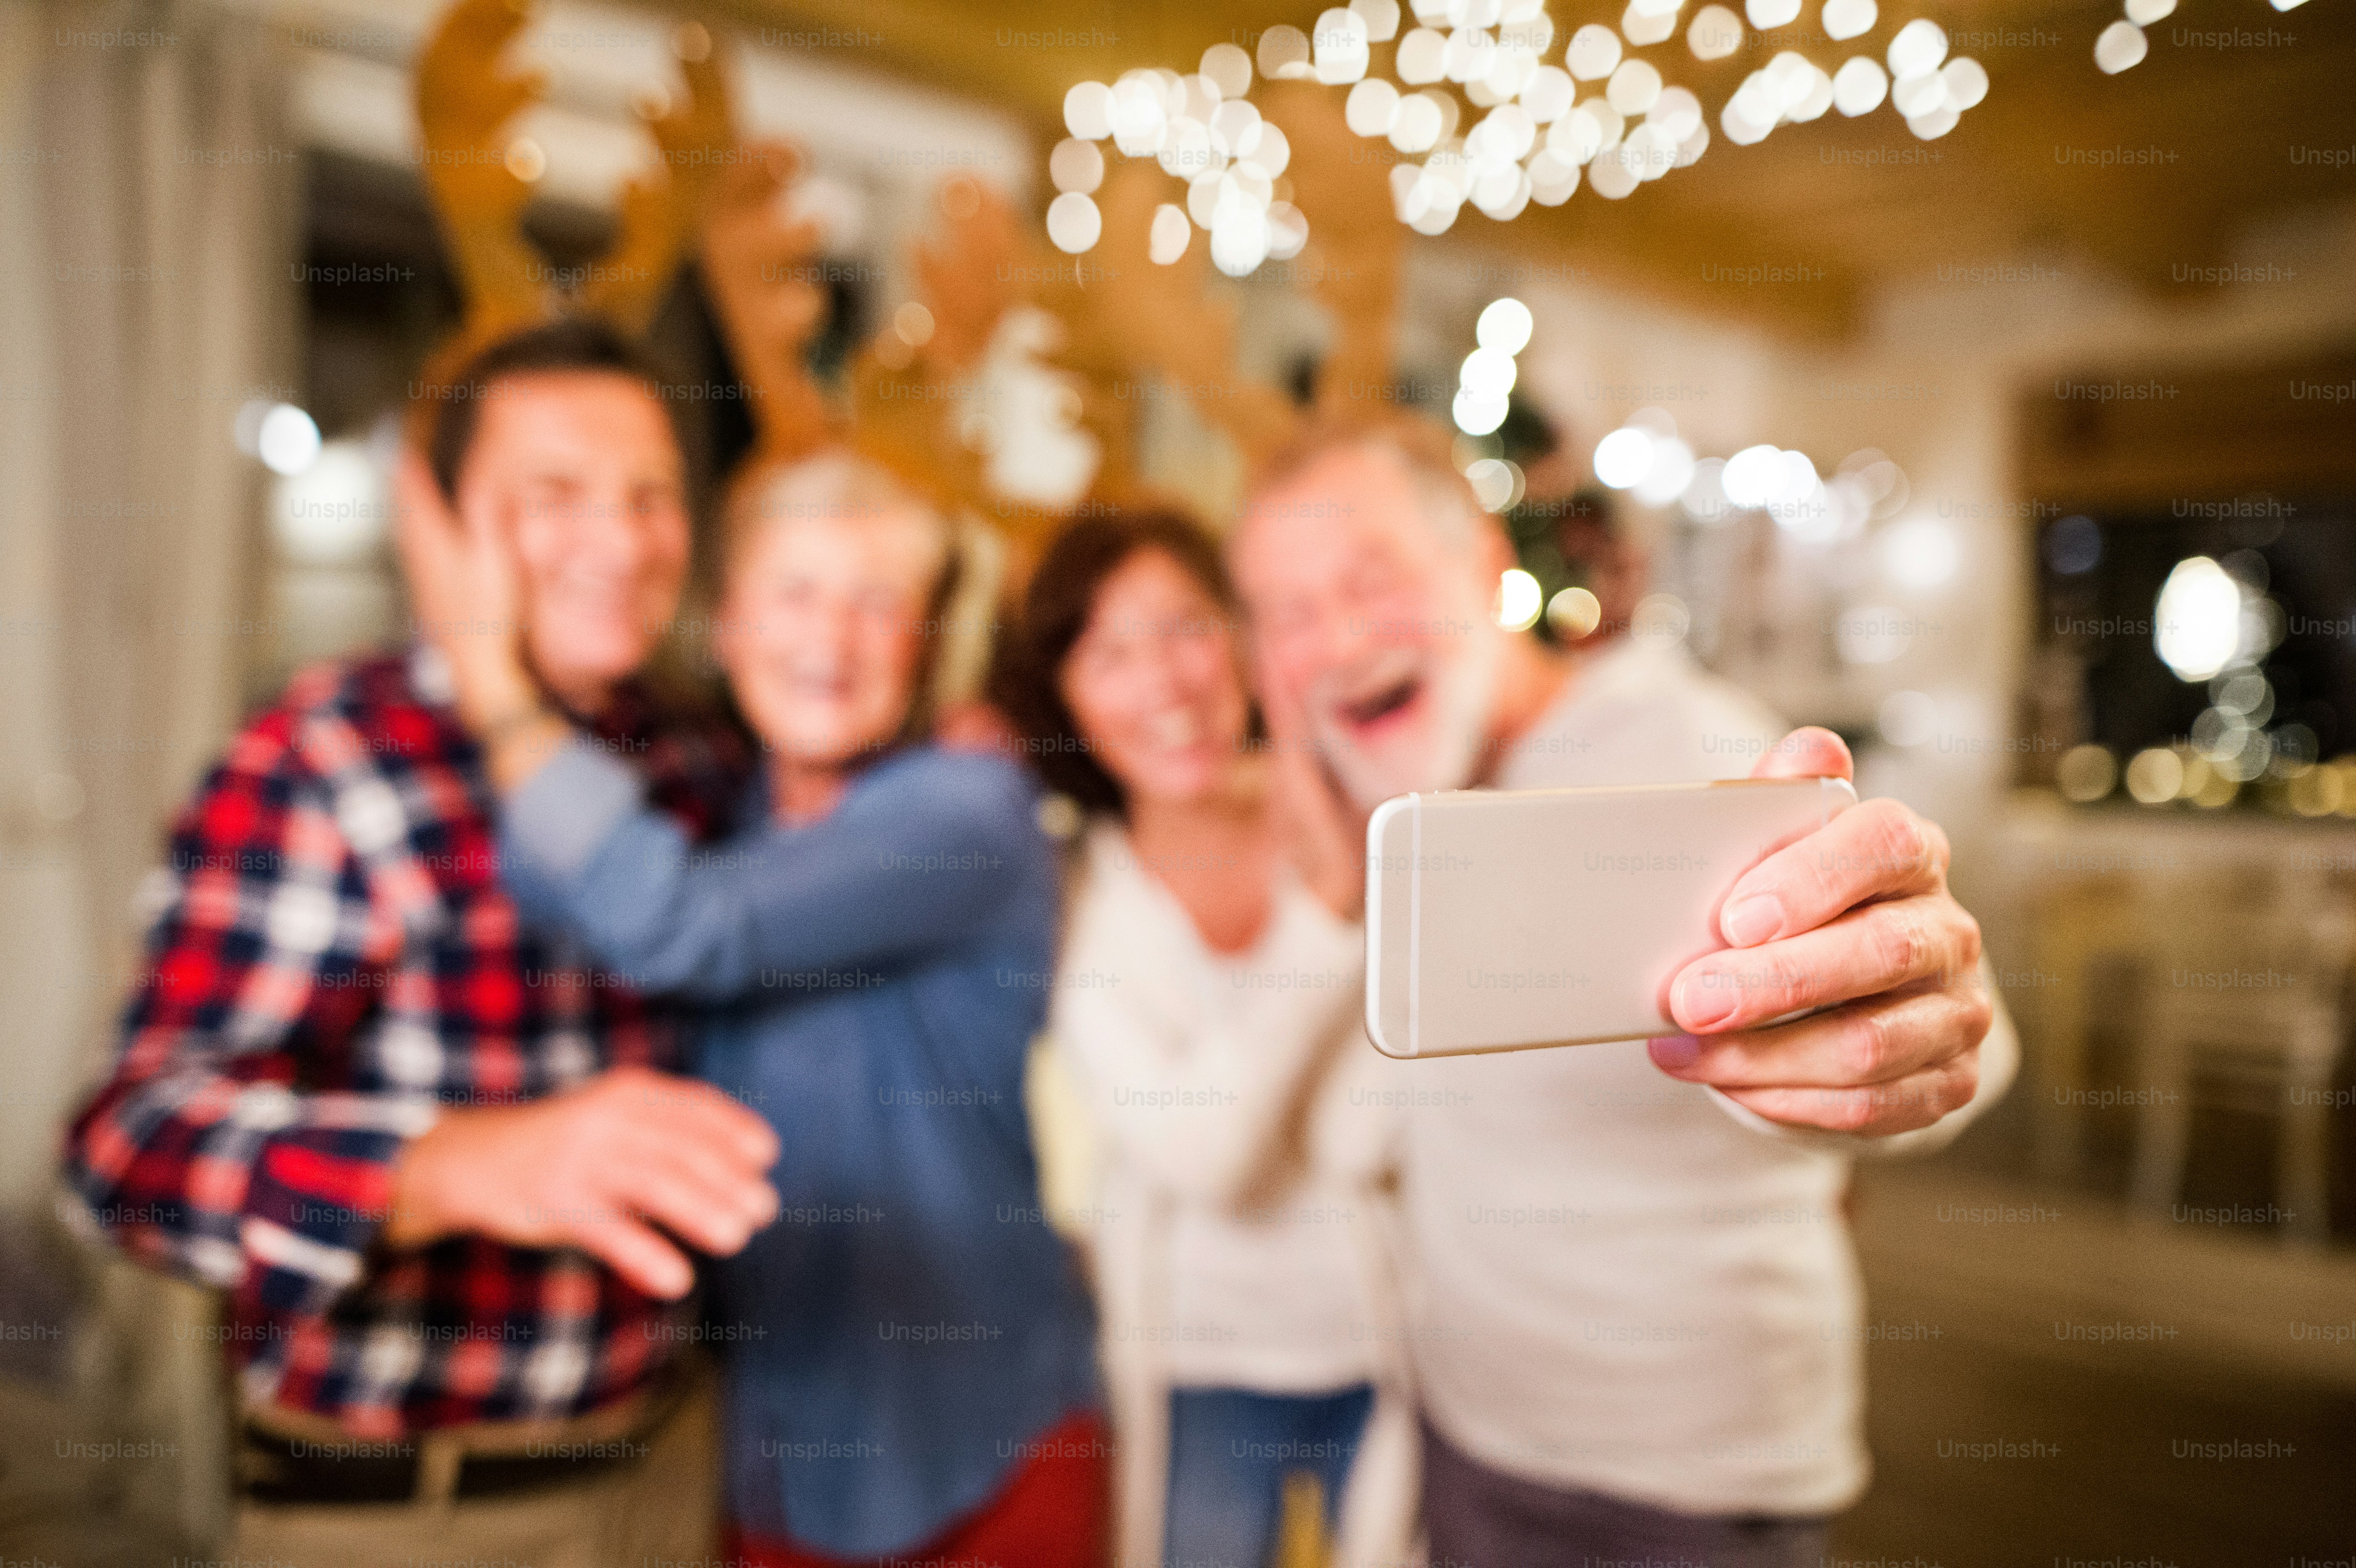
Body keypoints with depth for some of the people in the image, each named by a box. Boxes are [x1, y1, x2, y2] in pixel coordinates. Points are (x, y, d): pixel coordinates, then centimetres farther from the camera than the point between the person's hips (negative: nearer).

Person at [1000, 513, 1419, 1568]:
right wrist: (1329, 920, -28)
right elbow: (1198, 1153, -23)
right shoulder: (1075, 898, -12)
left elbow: (1363, 1142, -19)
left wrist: (1355, 876, -27)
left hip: (1390, 1340, 1)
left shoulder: (1351, 822, -13)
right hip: (1199, 1370, 0)